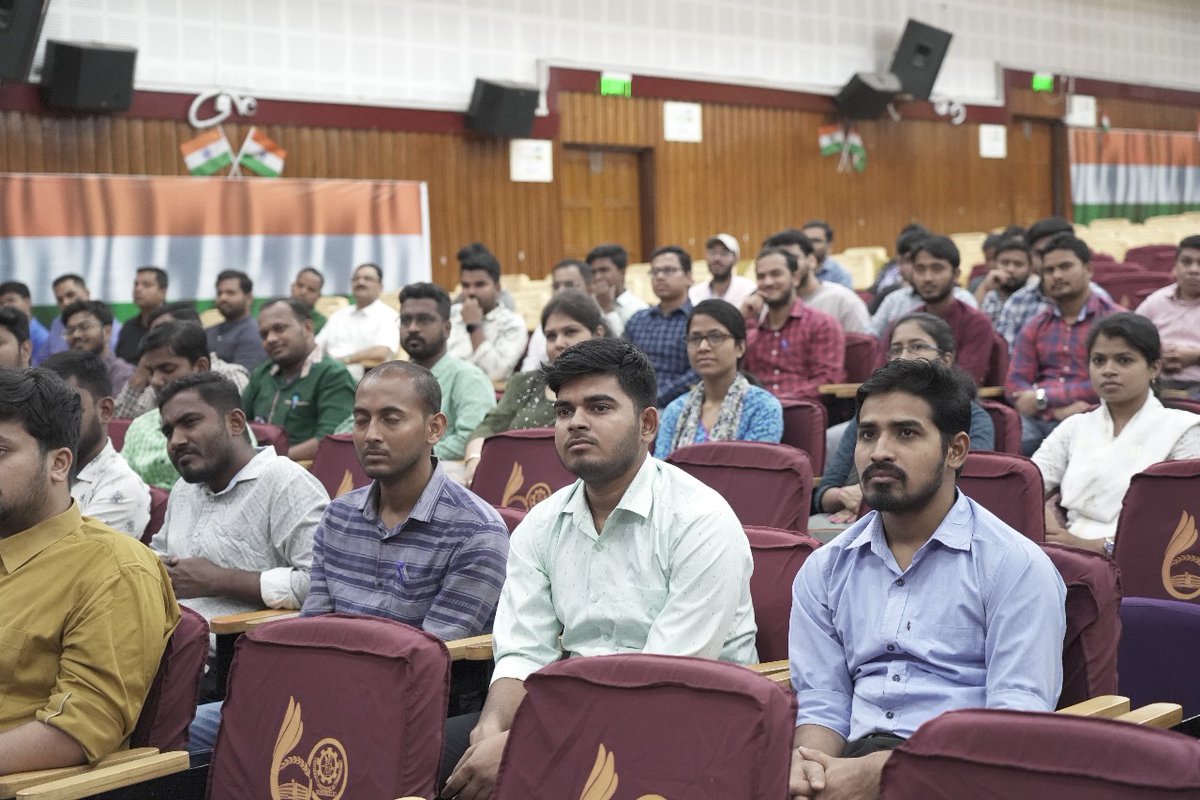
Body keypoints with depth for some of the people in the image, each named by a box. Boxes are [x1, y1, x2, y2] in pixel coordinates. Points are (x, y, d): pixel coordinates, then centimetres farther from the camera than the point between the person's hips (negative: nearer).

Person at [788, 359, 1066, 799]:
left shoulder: (1017, 566, 0)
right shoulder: (825, 570, 16)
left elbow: (1018, 718, -9)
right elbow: (821, 701, 12)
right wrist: (808, 762, -13)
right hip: (853, 760, 3)